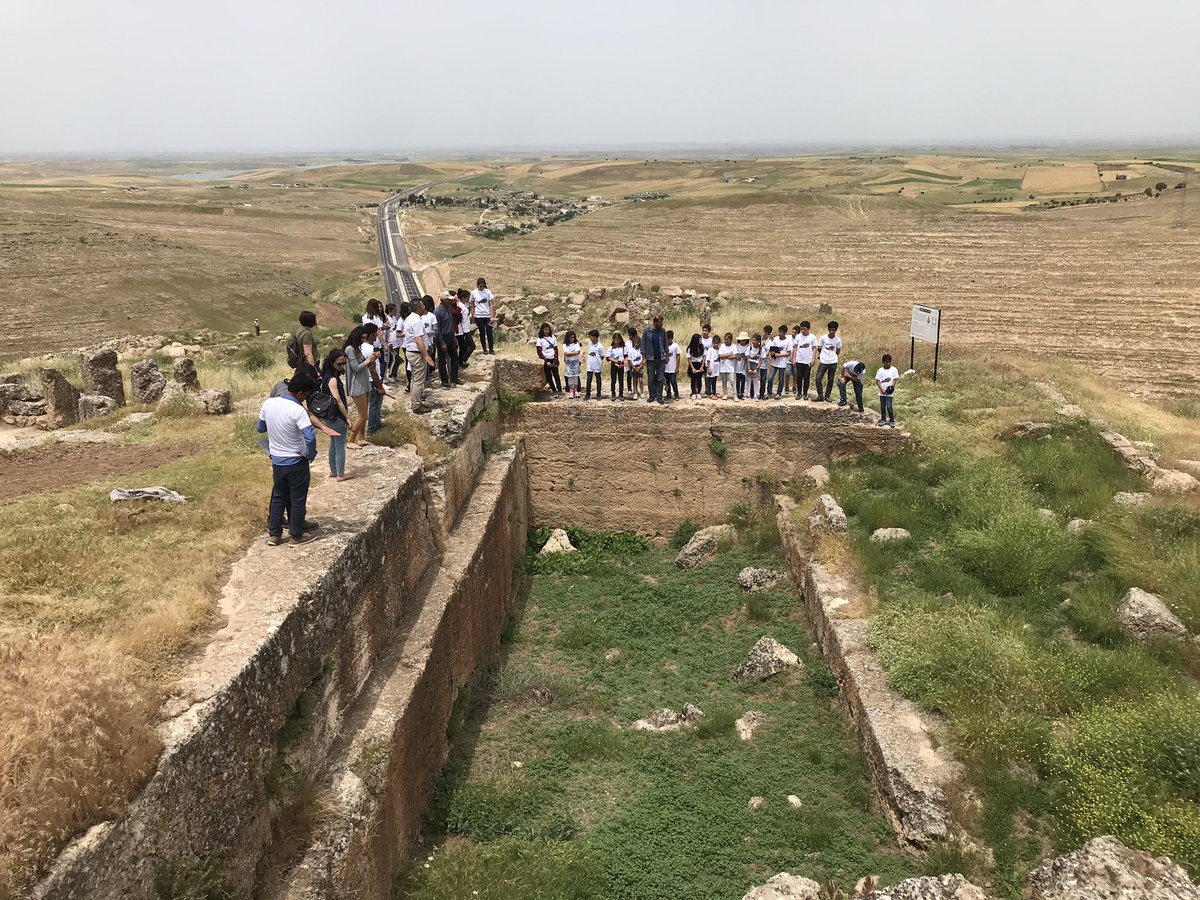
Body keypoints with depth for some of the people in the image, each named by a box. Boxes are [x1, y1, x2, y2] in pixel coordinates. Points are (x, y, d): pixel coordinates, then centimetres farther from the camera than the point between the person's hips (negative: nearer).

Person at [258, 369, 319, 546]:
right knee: (298, 499, 11)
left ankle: (273, 534, 25)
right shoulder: (297, 410, -25)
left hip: (276, 460, 6)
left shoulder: (268, 403, -6)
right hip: (296, 462, -5)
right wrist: (310, 455, -16)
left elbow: (260, 428, 9)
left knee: (278, 497, 20)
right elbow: (310, 437, -33)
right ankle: (296, 535, 22)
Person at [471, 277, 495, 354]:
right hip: (478, 316, 0)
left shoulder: (488, 292, -1)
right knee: (482, 333, 6)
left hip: (487, 316, 0)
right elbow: (472, 305, 6)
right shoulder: (473, 293, -1)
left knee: (489, 333, -2)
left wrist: (491, 316, -6)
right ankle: (484, 349, 15)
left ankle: (491, 350, 4)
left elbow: (490, 305, 0)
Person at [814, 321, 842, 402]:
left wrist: (831, 355, 10)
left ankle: (827, 396, 17)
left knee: (831, 380, 5)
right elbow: (819, 349, 6)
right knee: (818, 379, -9)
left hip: (833, 363, 1)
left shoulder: (838, 340, 0)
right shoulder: (822, 338, -5)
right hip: (823, 362, -1)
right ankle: (820, 396, 2)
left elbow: (837, 351, 11)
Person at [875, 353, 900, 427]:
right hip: (882, 392, 2)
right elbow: (877, 380, 1)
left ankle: (892, 421, 4)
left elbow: (895, 380, -1)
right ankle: (883, 419, 23)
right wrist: (882, 389, -10)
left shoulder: (894, 369, 0)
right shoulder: (880, 370, 3)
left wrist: (891, 388, -15)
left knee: (889, 407, -7)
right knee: (882, 407, 10)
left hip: (889, 393, -2)